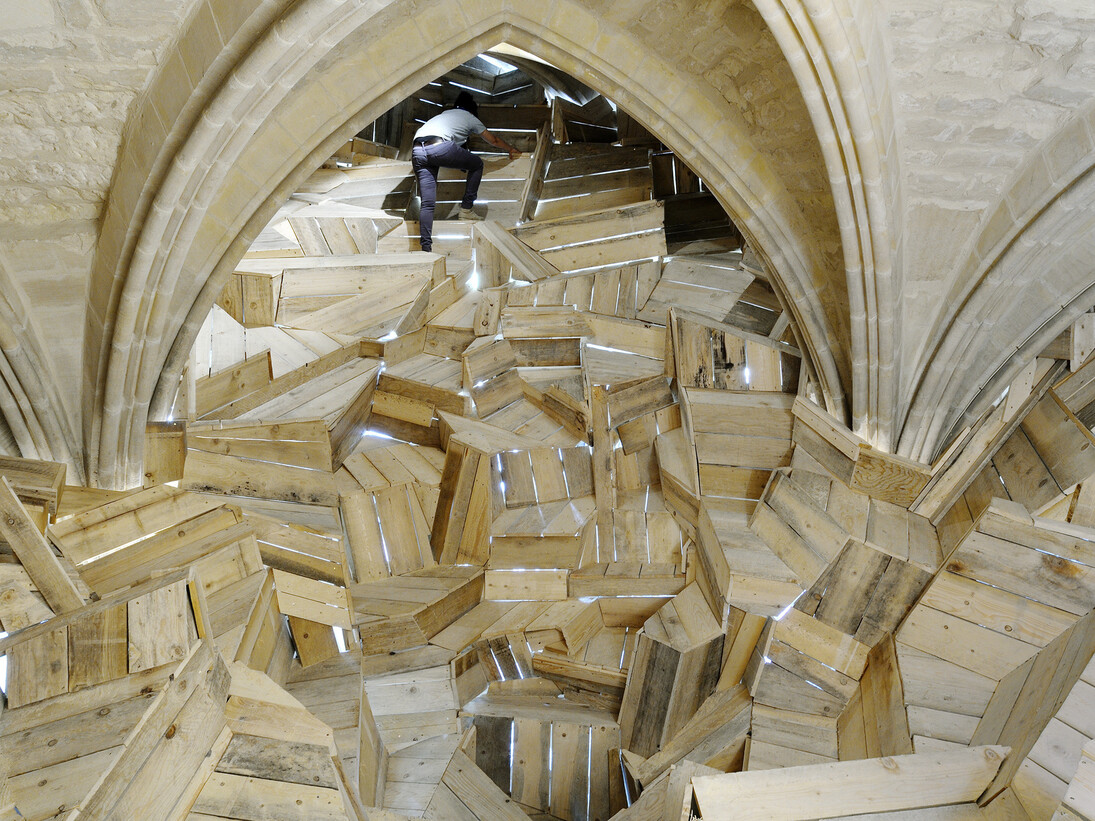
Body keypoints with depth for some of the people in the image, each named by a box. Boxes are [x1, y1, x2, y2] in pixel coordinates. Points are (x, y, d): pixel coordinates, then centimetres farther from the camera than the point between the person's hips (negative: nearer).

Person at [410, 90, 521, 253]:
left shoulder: (445, 113, 39)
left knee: (427, 203, 4)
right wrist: (512, 150, 56)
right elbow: (494, 140, 38)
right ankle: (466, 209, 17)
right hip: (440, 146, -5)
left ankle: (426, 248, -5)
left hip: (416, 151, 5)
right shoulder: (469, 117, 26)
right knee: (477, 165, 20)